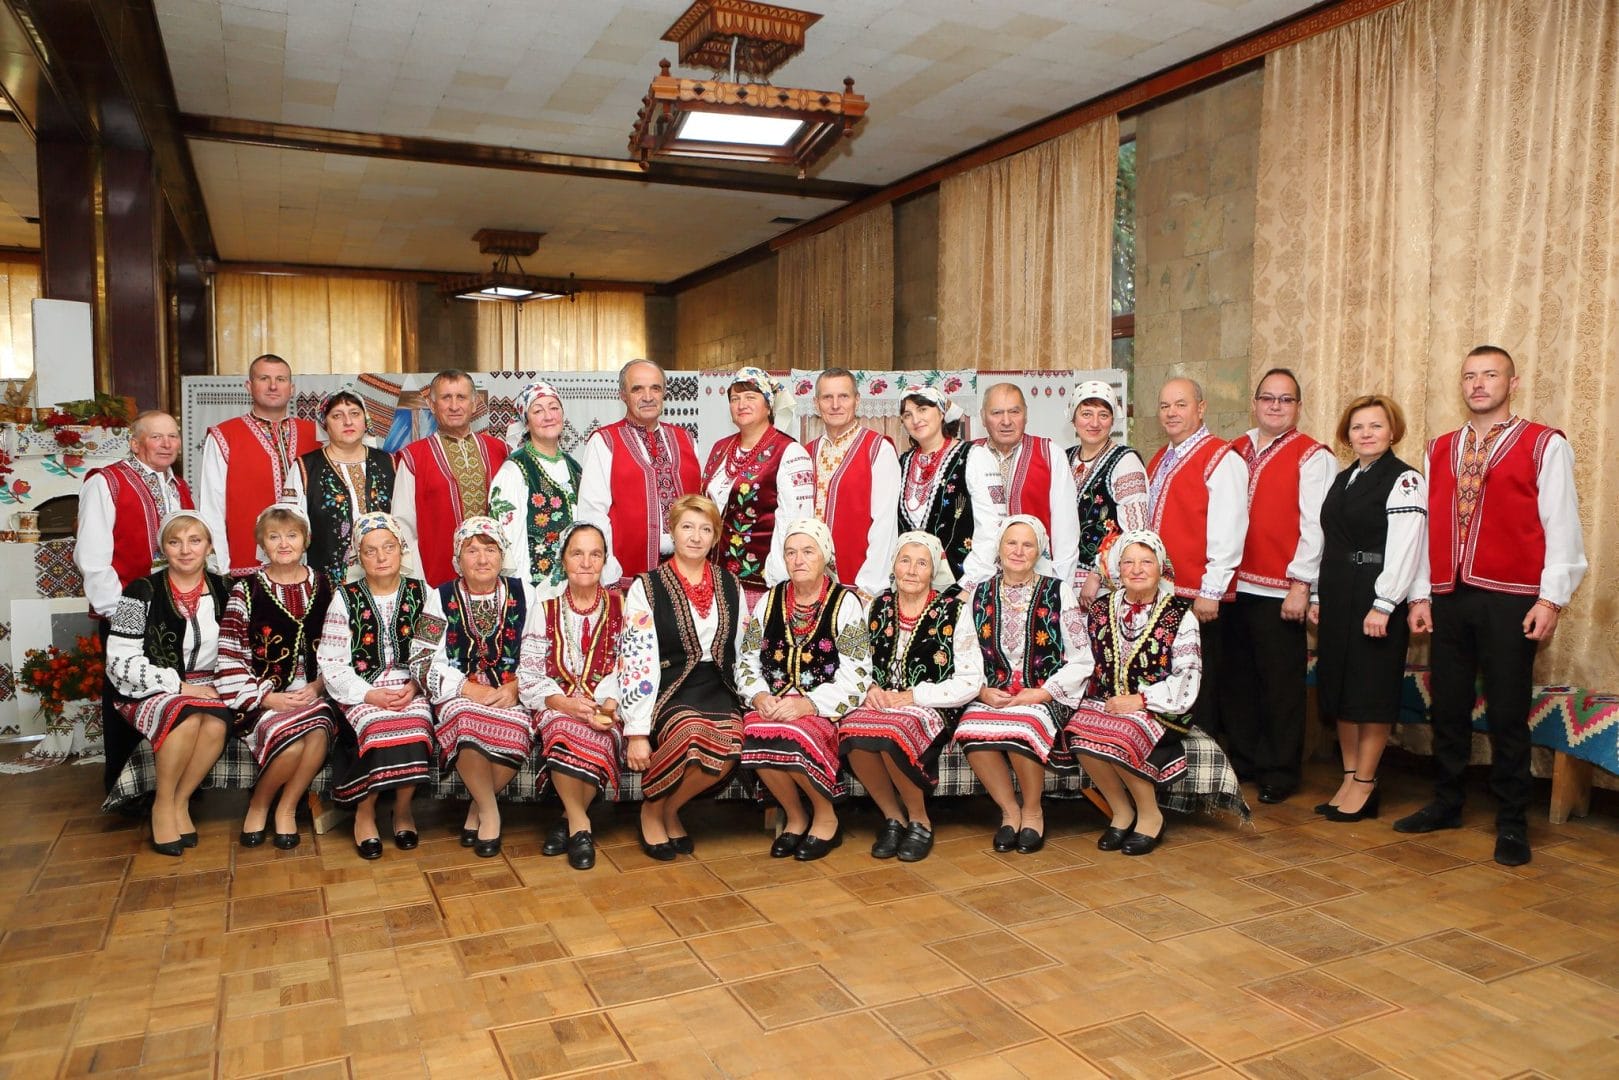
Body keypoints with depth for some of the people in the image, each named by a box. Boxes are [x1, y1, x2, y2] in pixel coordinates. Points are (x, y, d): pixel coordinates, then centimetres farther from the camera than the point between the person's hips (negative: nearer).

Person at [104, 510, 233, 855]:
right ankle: (163, 805, -13)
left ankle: (181, 801, -9)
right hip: (150, 691, -3)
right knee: (188, 718, -34)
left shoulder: (222, 591, 5)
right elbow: (120, 662, -9)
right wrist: (179, 686, -16)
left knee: (217, 724, -31)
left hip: (206, 689, 3)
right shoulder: (143, 593, -5)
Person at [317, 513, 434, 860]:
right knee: (383, 731, -31)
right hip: (362, 692, -1)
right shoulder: (345, 598, 5)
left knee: (415, 730, -30)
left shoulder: (420, 594, 8)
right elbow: (331, 663, 0)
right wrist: (370, 694, -12)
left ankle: (403, 806, -3)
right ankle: (365, 811, -5)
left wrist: (415, 686, -11)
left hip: (410, 689, 1)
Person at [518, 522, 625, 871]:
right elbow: (529, 675, 1)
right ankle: (580, 824, -14)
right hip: (556, 705, 1)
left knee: (596, 737, -34)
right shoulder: (545, 609, 8)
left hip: (605, 707, 0)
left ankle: (570, 820, -8)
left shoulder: (619, 607, 8)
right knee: (563, 727, -34)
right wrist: (565, 703, -16)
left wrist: (609, 704, -20)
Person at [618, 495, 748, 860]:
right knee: (693, 733, -37)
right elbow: (636, 662, -8)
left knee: (729, 747, -30)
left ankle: (670, 810, 0)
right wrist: (637, 731, -14)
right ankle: (652, 809, -5)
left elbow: (744, 653, 16)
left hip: (716, 690, 4)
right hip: (668, 691, -3)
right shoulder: (646, 588, -2)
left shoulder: (730, 586, 12)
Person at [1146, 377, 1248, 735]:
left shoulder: (1221, 460, -9)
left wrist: (1211, 592, -18)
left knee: (1199, 691, 1)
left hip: (1198, 599, -8)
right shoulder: (1158, 462, 18)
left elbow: (1228, 534, -15)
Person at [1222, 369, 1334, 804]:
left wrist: (1300, 584, -14)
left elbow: (1314, 526, -9)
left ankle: (1279, 772, 16)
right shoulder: (1235, 451, 13)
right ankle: (1242, 759, 26)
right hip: (1233, 585, 5)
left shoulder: (1312, 456, -3)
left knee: (1280, 684, 3)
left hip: (1279, 590, -5)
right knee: (1237, 678, 12)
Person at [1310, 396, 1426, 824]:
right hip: (1337, 596, 8)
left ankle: (1364, 784, 9)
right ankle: (1349, 779, 20)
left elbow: (1404, 549, -16)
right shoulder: (1343, 479, 15)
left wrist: (1383, 605, -21)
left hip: (1376, 598, -8)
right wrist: (1318, 596, 12)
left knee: (1372, 692, -1)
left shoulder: (1405, 480, -9)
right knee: (1340, 688, 10)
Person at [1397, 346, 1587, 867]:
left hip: (1509, 600, -4)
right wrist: (1419, 595, 7)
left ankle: (1512, 824, 16)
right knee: (1448, 708, 11)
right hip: (1448, 599, 4)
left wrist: (1551, 598, -10)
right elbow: (1428, 525, 11)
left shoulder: (1544, 445, -1)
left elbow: (1561, 526, -4)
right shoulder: (1439, 449, 12)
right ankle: (1446, 805, 25)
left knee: (1508, 715, 3)